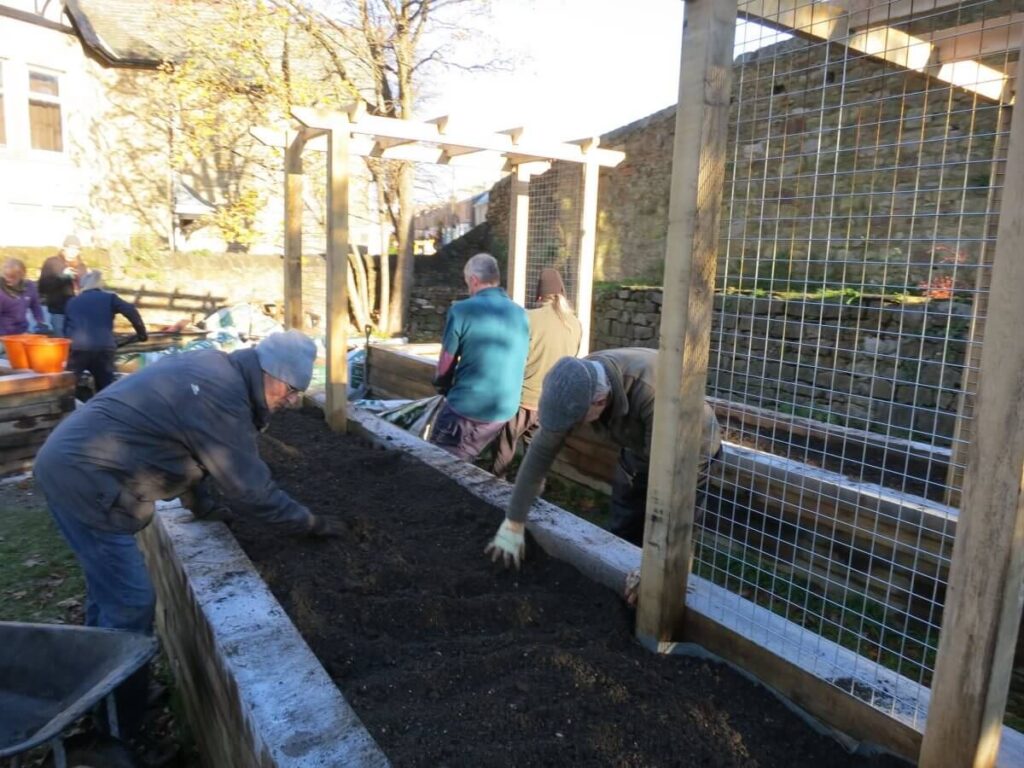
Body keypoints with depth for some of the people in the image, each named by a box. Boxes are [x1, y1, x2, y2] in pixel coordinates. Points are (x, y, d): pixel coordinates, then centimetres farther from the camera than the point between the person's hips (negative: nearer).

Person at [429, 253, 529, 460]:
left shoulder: (462, 310, -11)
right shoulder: (520, 314, 7)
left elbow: (445, 366, -5)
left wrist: (444, 386, 16)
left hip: (467, 409, -6)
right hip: (505, 410, 6)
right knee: (461, 465, 21)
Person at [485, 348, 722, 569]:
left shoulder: (651, 392, -43)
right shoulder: (575, 385, -24)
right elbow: (542, 450, -16)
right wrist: (514, 522, -14)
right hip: (638, 449, 5)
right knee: (620, 535, 9)